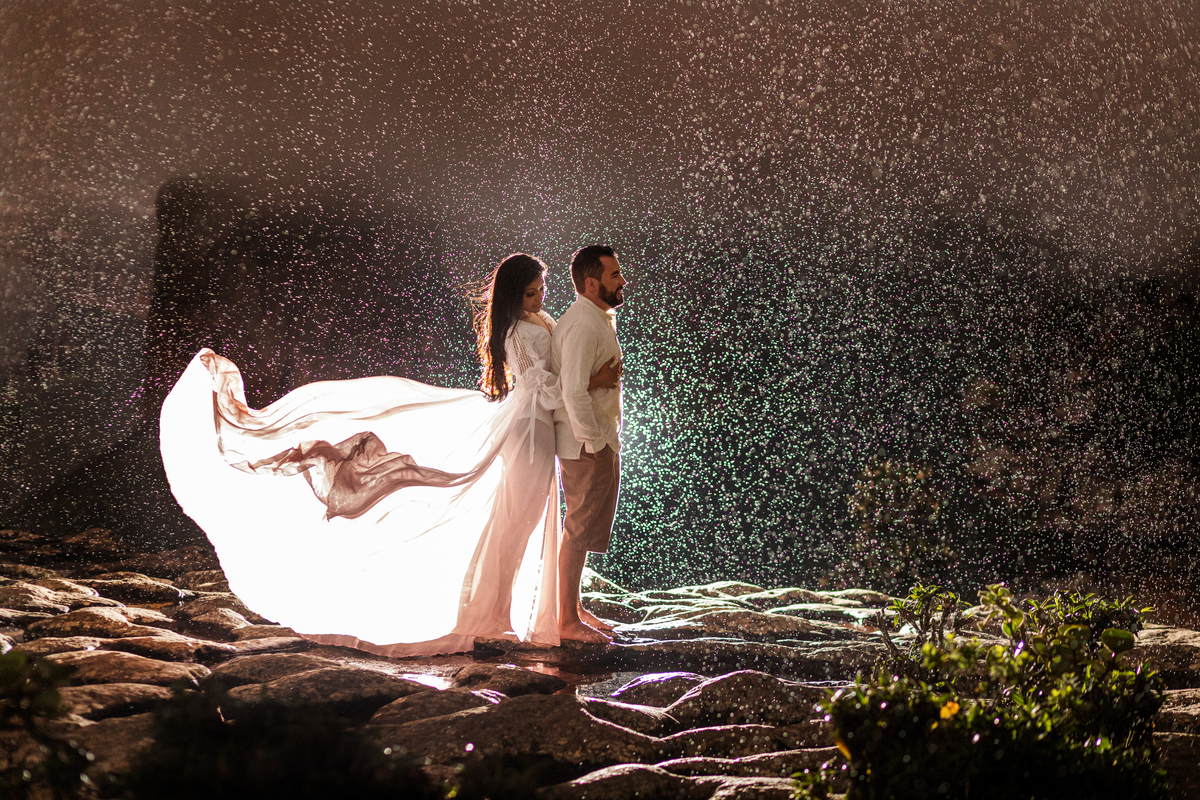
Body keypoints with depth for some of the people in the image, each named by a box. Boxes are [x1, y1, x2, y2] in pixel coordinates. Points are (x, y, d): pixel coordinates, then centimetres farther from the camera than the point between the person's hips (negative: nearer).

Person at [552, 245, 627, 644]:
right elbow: (574, 393, -25)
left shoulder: (598, 320, 14)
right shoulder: (582, 326, -20)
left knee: (583, 529, 18)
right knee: (580, 532, -3)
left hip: (599, 440, 10)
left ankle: (575, 610, 29)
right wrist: (595, 443, -21)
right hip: (587, 445, -10)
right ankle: (568, 622, 4)